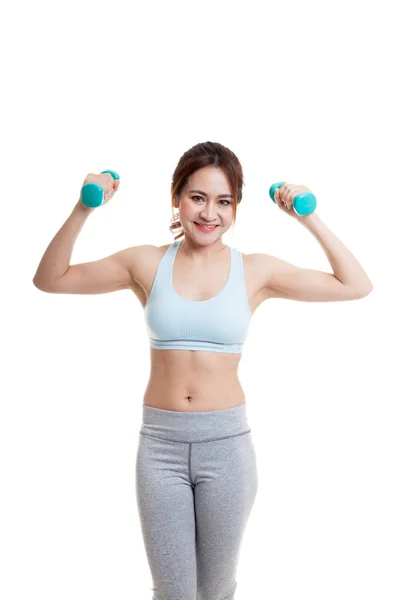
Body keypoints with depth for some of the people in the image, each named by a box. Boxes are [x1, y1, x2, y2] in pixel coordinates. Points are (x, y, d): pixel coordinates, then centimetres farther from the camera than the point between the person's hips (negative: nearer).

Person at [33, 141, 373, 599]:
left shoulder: (256, 271, -1)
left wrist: (308, 218, -6)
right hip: (160, 442, 0)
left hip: (226, 442, 0)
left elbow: (356, 286, 1)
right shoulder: (147, 264, 0)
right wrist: (83, 210, -9)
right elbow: (50, 279, 3)